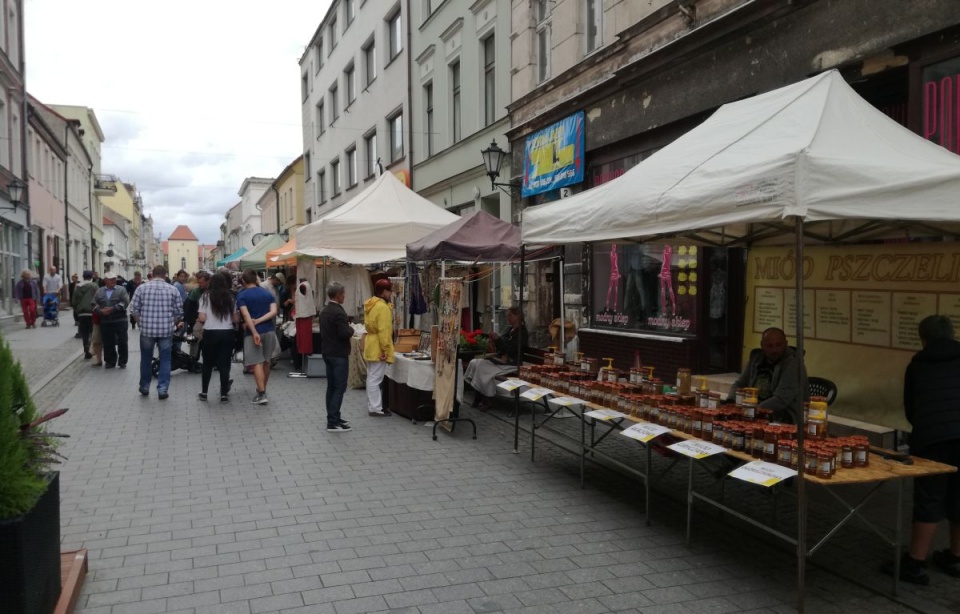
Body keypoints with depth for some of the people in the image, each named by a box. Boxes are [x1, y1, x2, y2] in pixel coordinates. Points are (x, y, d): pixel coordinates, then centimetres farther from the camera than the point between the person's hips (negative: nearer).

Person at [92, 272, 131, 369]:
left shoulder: (121, 289, 1)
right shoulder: (99, 291, 11)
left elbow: (125, 302, -11)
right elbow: (94, 304, 6)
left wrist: (112, 309, -18)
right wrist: (100, 311, -13)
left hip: (120, 321, -3)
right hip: (105, 322, 3)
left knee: (122, 342, 0)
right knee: (108, 343, 7)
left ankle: (122, 361, 11)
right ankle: (110, 361, 20)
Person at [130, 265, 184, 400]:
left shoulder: (142, 288, -1)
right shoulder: (173, 289, -1)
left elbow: (134, 310, -1)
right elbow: (179, 312, -1)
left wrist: (141, 323, 14)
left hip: (147, 329, 1)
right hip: (166, 330, -1)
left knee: (146, 359, 16)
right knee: (165, 360, 5)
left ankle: (144, 387, 28)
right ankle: (163, 389, 3)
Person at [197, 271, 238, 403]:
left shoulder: (206, 296, -2)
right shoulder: (230, 297, 4)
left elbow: (202, 318, -9)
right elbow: (236, 319, 4)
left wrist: (199, 320, 13)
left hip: (210, 333, -1)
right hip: (227, 333, 1)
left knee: (207, 364, 12)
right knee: (224, 364, 5)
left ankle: (204, 393, 20)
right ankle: (224, 394, 6)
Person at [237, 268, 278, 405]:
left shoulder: (241, 295, -2)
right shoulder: (267, 293, 10)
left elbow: (246, 315, -15)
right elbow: (273, 312, -3)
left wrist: (254, 332, -21)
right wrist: (258, 321, -8)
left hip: (253, 332, -5)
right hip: (269, 331, 5)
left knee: (257, 363, -5)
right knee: (266, 361, 15)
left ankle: (262, 394, -10)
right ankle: (263, 389, 28)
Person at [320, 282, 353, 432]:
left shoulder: (324, 311, 11)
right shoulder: (339, 312, -19)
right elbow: (345, 333, -25)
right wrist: (351, 329, -4)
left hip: (328, 352, 10)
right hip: (339, 354, -10)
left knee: (331, 386, 14)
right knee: (340, 387, -7)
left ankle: (332, 417, 21)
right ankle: (333, 422, -9)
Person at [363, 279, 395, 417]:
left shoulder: (370, 304, 12)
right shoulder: (383, 307, -19)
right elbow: (383, 331, -23)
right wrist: (385, 349, -21)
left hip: (371, 346, 10)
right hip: (378, 347, -10)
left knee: (371, 377, 16)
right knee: (376, 379, -6)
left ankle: (373, 404, 25)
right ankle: (375, 408, -2)